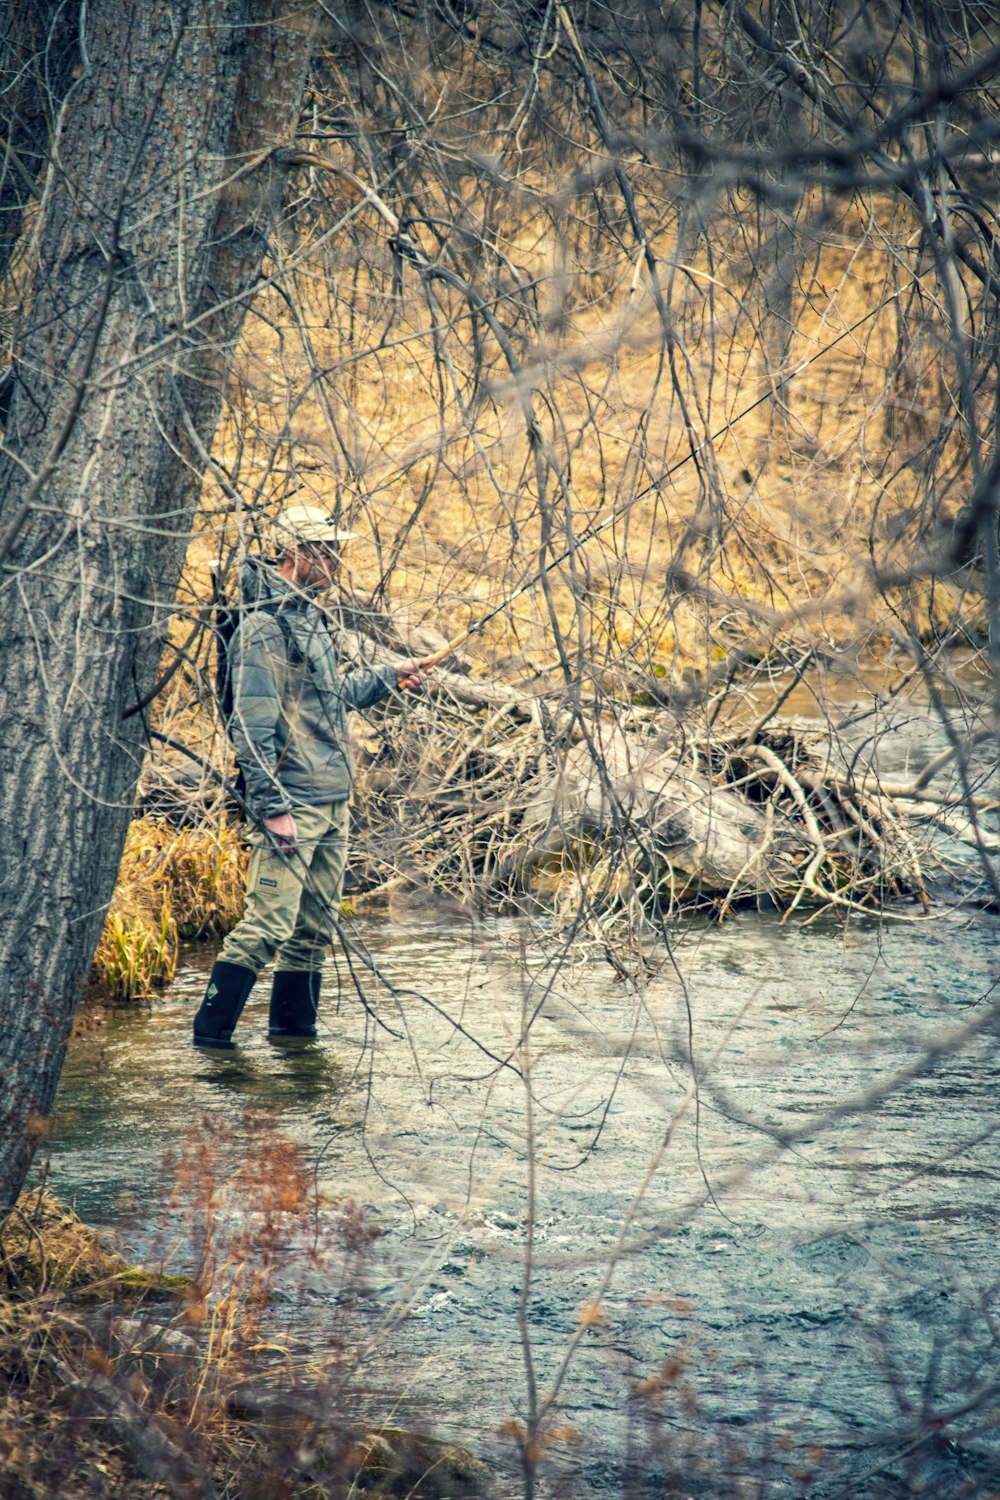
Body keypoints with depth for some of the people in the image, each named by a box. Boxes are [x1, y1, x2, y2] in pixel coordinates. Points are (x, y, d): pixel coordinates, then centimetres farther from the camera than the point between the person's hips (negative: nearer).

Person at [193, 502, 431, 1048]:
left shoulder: (310, 618, 15)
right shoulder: (264, 626, -14)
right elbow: (252, 726, -19)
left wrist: (391, 676, 31)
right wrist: (272, 808, -22)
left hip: (333, 802, 10)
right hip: (294, 804, -10)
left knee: (315, 925, 13)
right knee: (268, 923, -12)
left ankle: (292, 1026, 22)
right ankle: (211, 1031, -6)